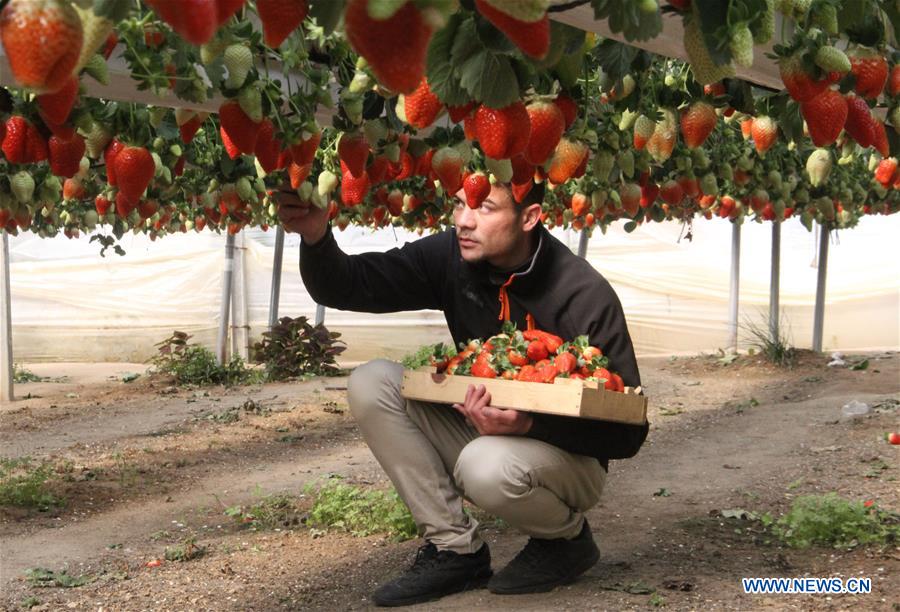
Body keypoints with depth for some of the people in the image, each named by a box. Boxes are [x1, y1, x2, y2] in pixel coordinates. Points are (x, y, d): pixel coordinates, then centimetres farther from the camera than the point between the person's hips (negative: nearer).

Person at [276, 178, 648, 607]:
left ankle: (567, 536, -1)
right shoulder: (452, 257, -10)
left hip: (570, 455, -5)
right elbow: (346, 286, -10)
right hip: (481, 431, 6)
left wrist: (528, 423, -35)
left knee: (489, 464, -38)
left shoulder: (585, 295, -24)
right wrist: (316, 236, -32)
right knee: (372, 383, -13)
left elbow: (627, 431, -20)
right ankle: (455, 549, -6)